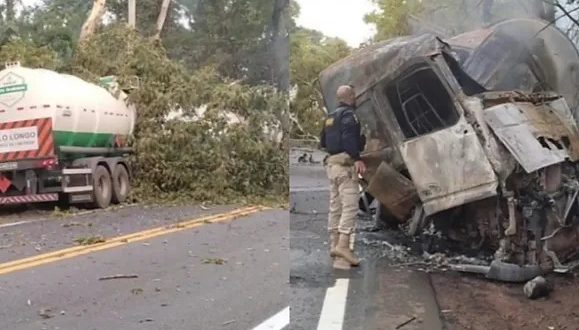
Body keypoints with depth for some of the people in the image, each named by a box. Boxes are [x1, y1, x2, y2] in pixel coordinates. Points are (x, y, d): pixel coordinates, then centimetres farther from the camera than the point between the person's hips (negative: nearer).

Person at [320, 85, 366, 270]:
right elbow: (348, 138, -23)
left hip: (331, 163, 9)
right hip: (345, 163, -9)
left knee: (335, 206, 11)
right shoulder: (349, 115, -8)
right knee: (350, 205, -12)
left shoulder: (330, 117, 19)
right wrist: (357, 158, -26)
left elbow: (323, 142, 22)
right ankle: (343, 244, -19)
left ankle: (334, 244, 13)